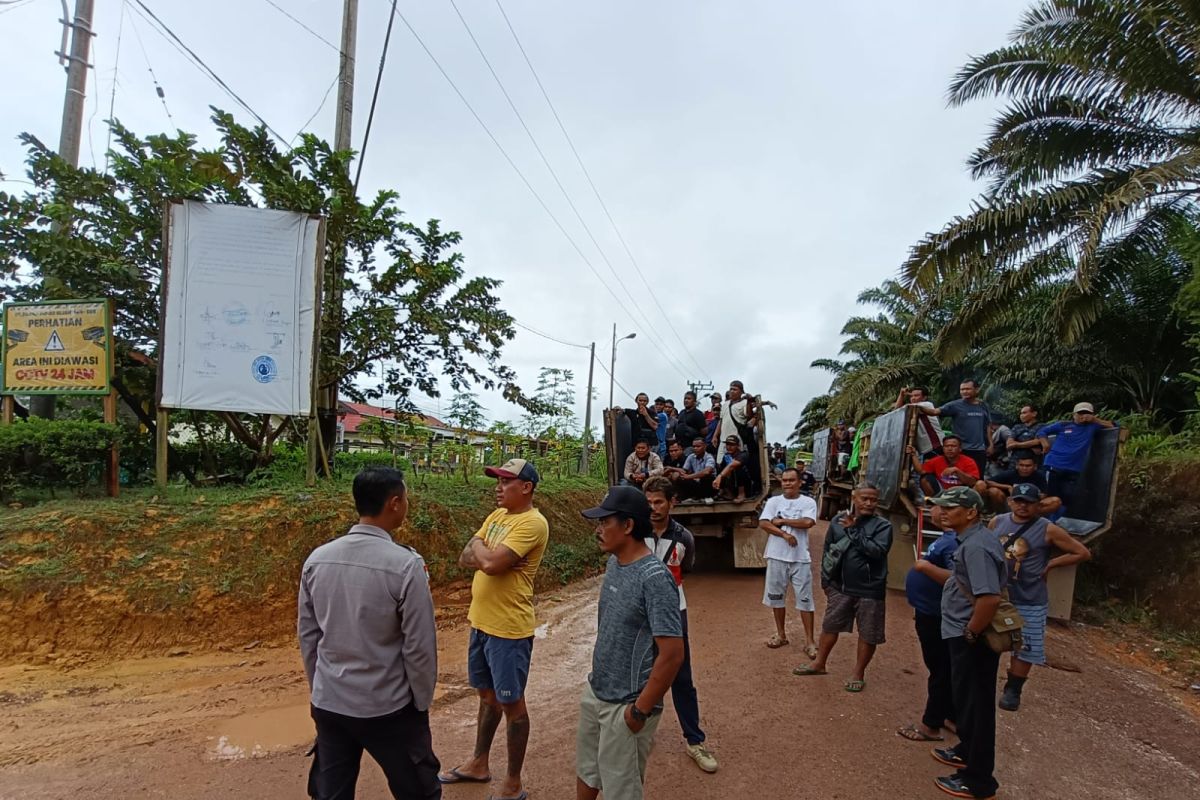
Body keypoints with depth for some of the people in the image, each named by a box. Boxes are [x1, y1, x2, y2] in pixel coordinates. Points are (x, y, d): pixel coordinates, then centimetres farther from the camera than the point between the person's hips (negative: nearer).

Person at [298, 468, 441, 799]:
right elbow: (419, 647, -16)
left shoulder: (317, 559, -4)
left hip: (328, 704, 5)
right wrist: (422, 701, 0)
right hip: (387, 708, -5)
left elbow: (307, 635, 5)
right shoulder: (405, 564, -20)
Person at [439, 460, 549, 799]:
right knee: (487, 695, 23)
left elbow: (491, 563, -28)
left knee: (511, 703, 5)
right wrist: (488, 555, -15)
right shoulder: (496, 516, 9)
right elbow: (465, 559, 5)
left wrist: (478, 546, -8)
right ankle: (478, 764, 40)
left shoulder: (532, 523, -20)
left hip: (508, 629, -8)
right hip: (480, 622, 9)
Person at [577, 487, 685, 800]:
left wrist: (641, 710, -19)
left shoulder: (654, 577, -25)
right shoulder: (614, 563, 1)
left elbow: (672, 654, -25)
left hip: (624, 706, -7)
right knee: (585, 773, 24)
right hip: (594, 693, 8)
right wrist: (597, 679, 15)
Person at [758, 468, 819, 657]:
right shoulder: (773, 501, 3)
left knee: (805, 599, 0)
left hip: (800, 558, -2)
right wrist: (784, 534, -17)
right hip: (777, 556, 2)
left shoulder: (808, 502, -1)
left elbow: (808, 522, -17)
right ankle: (781, 634, 29)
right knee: (776, 597, 13)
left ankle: (809, 641, 8)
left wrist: (782, 521, -12)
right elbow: (763, 523, -7)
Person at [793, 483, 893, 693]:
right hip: (840, 587, 3)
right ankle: (819, 663, 34)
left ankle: (859, 674, 24)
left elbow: (877, 551, -24)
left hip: (870, 590, -3)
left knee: (868, 634, 7)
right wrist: (826, 581, 7)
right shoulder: (838, 522, 0)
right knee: (829, 625, 16)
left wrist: (853, 531, -20)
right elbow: (827, 553, 7)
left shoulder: (882, 526, -8)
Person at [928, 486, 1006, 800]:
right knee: (966, 699, 24)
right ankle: (967, 751, 42)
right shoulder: (975, 538, 7)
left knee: (974, 704, 3)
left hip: (972, 639, -10)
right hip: (966, 635, 10)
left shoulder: (976, 546, -25)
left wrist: (970, 633, -21)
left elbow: (989, 598, -33)